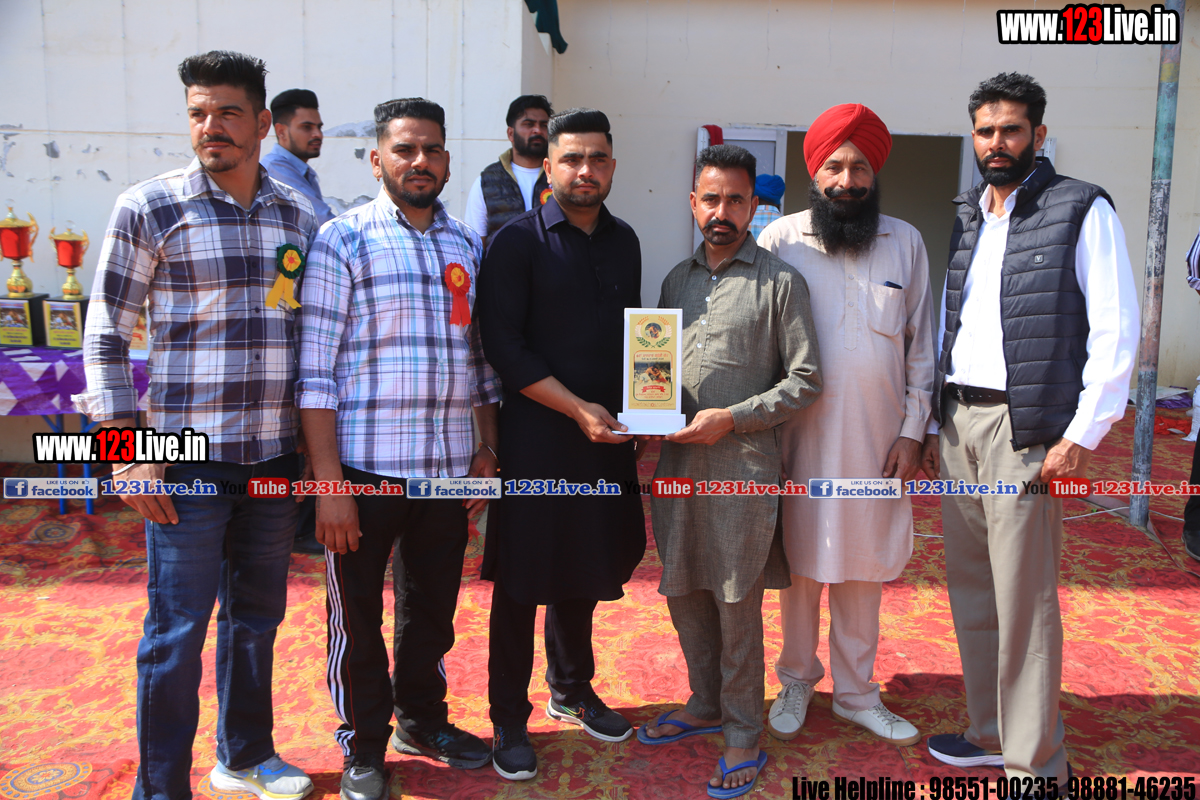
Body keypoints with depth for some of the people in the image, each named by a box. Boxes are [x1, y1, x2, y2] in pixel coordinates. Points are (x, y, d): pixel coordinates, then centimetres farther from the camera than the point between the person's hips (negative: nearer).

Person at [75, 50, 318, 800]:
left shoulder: (300, 216, 6)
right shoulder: (147, 208, -5)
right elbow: (106, 333, -3)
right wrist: (130, 448, -9)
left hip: (277, 456, 4)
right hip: (188, 456, -4)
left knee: (258, 615, 17)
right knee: (177, 631, 3)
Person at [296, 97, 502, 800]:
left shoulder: (467, 246, 11)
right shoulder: (344, 240, -5)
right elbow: (317, 368, -10)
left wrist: (487, 451, 11)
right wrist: (328, 479, -14)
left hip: (449, 467, 5)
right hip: (365, 467, -4)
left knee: (434, 607, 18)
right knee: (358, 613, 10)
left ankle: (422, 718, 40)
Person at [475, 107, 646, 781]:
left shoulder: (624, 242, 10)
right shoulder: (519, 241, -7)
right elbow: (503, 345, -13)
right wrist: (578, 408, -16)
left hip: (607, 436, 5)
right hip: (536, 437, -5)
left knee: (584, 571, 17)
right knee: (522, 579, 4)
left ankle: (572, 689, 37)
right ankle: (509, 718, 19)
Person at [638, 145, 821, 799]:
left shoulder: (780, 281, -3)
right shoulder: (677, 278, 13)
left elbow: (805, 379, -6)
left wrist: (731, 418, -14)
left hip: (743, 464, -5)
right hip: (677, 460, 6)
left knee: (736, 603, 3)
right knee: (683, 592, 15)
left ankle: (743, 734, 20)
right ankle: (705, 704, 36)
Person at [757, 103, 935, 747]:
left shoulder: (905, 242, 4)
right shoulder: (781, 239, -3)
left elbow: (921, 347, 7)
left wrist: (912, 431, 2)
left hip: (875, 441, 2)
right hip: (800, 437, -1)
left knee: (862, 571, 13)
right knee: (800, 565, 10)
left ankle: (856, 694, 31)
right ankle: (796, 683, 32)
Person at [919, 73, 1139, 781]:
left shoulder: (1082, 210, -2)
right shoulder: (966, 221, 16)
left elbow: (1116, 329, -8)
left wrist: (1082, 436, -14)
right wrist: (934, 425, 12)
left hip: (1024, 426, -6)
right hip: (958, 422, 6)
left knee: (1024, 600, -3)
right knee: (970, 589, 12)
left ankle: (1035, 764, 12)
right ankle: (992, 732, 28)